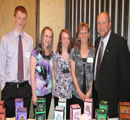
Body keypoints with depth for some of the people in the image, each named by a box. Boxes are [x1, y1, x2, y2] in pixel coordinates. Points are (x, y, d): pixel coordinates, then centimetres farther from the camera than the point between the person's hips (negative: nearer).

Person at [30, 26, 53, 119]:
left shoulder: (51, 53, 8)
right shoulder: (36, 52, -10)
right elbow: (32, 74, -11)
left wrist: (52, 89, 11)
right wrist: (34, 94, -13)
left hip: (48, 91, 6)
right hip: (38, 92, -5)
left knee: (46, 116, 15)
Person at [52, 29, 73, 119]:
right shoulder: (56, 54, 1)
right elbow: (55, 71, 11)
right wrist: (58, 81, 8)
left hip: (71, 91, 1)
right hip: (59, 91, 0)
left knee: (70, 115, 6)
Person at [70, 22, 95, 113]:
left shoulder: (94, 51, 1)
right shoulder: (74, 51, 2)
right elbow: (73, 73, 1)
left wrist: (89, 91, -6)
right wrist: (79, 92, -4)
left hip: (91, 93, 0)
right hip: (77, 93, 0)